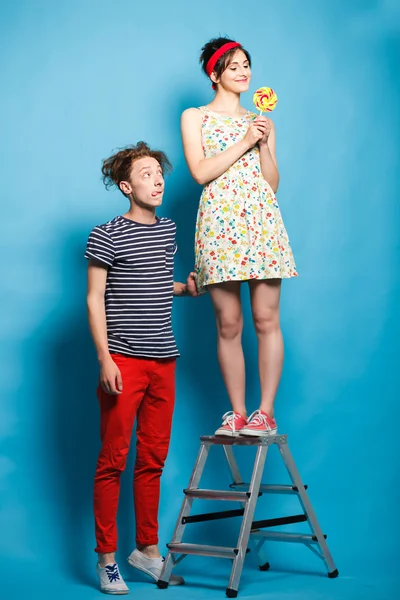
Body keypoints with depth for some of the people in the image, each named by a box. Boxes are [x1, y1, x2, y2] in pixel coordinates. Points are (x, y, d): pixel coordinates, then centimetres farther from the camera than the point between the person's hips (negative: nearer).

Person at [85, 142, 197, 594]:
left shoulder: (168, 230, 14)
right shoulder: (107, 236, -5)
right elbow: (95, 299, -6)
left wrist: (184, 288, 8)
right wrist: (105, 359, -13)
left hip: (163, 360, 6)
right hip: (123, 361, -6)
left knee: (153, 459, 10)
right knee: (113, 460, -2)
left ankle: (146, 549, 21)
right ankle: (106, 558, 7)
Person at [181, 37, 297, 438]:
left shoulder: (261, 122, 20)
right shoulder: (194, 117, 12)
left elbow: (273, 183, 14)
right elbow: (201, 173, -3)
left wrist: (263, 143, 2)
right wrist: (244, 142, -4)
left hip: (263, 221, 2)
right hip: (219, 222, -2)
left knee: (266, 318, -6)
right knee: (228, 324, -2)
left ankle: (266, 412, -2)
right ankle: (237, 414, 4)